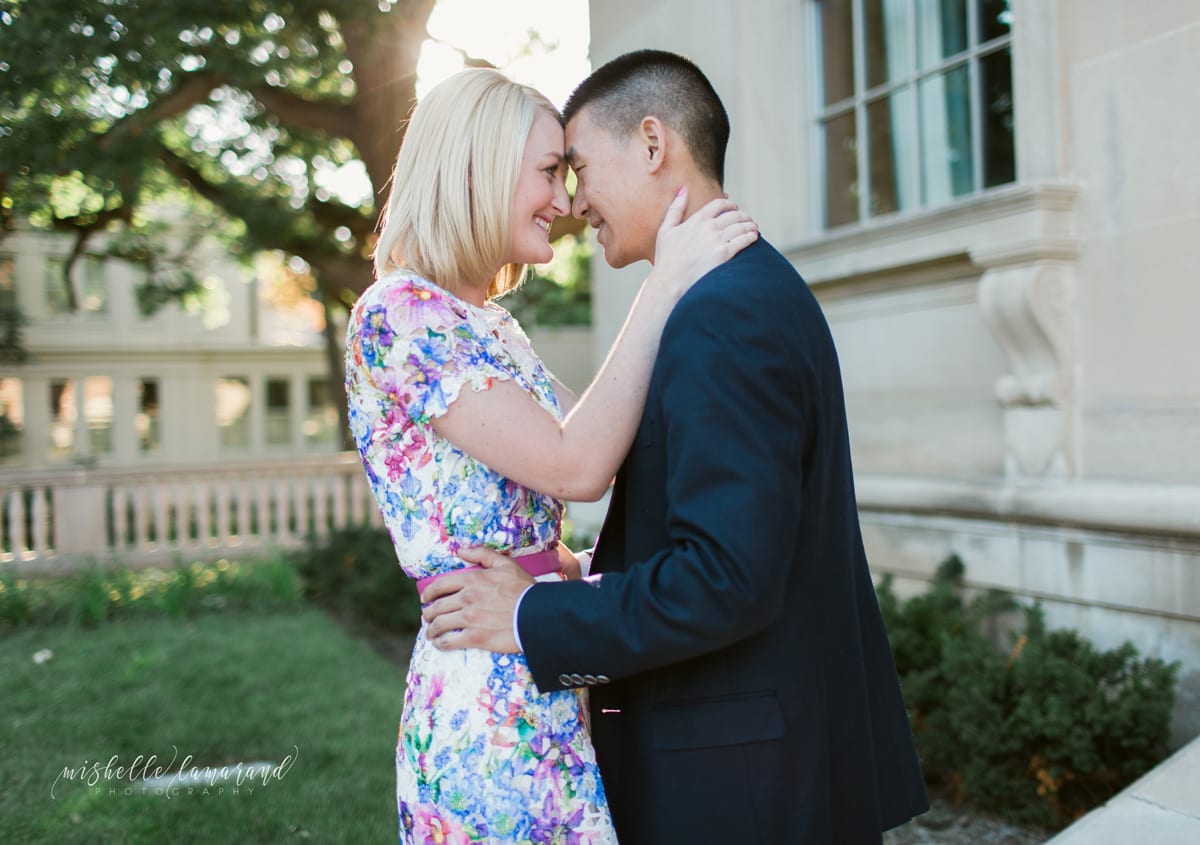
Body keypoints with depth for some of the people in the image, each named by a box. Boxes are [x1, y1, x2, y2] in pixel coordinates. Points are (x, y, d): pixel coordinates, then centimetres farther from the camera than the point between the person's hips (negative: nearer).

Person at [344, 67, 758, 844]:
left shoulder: (491, 323, 12)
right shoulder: (399, 314, -15)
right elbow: (576, 466, -22)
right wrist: (668, 283, -18)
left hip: (550, 689, 9)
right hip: (490, 698, -8)